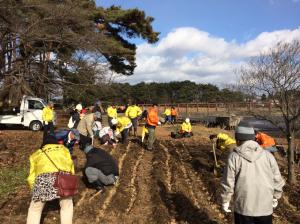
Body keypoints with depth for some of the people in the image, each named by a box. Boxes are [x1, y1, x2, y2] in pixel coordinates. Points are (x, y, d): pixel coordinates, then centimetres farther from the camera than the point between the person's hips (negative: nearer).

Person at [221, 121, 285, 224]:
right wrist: (275, 198, 19)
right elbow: (277, 180, 3)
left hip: (243, 208, -2)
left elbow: (228, 183, -8)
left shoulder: (234, 157, -10)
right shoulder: (267, 155, -3)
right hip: (265, 207, 2)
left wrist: (225, 201, 6)